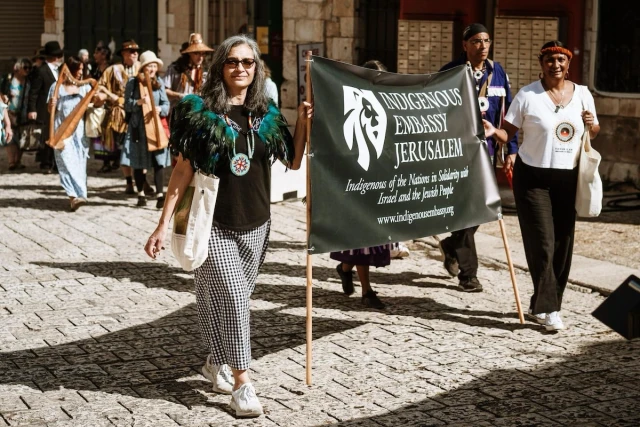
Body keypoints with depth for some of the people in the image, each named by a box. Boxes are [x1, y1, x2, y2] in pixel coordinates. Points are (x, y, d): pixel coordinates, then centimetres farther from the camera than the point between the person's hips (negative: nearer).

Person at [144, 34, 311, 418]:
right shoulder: (201, 112, -7)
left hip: (256, 224, 4)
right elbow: (184, 170, -5)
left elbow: (293, 162, 12)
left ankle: (217, 362, 34)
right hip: (214, 223, -4)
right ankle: (242, 383, -1)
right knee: (230, 299, -9)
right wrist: (164, 224, -8)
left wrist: (303, 123, -2)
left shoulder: (267, 115, 4)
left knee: (236, 298, 14)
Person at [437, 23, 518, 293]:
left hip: (486, 150, 5)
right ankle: (468, 273, 2)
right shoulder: (450, 73, -5)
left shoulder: (497, 72, 7)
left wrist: (511, 150, 5)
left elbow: (507, 113, 9)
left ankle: (451, 246, 36)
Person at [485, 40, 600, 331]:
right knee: (542, 244, -8)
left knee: (563, 244, 6)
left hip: (567, 178, 4)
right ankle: (548, 309, -2)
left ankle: (541, 306, 17)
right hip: (532, 177, -4)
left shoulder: (582, 94, 6)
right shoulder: (527, 95, -6)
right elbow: (508, 133, -6)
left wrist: (591, 124, -6)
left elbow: (594, 132, 16)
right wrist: (492, 131, -28)